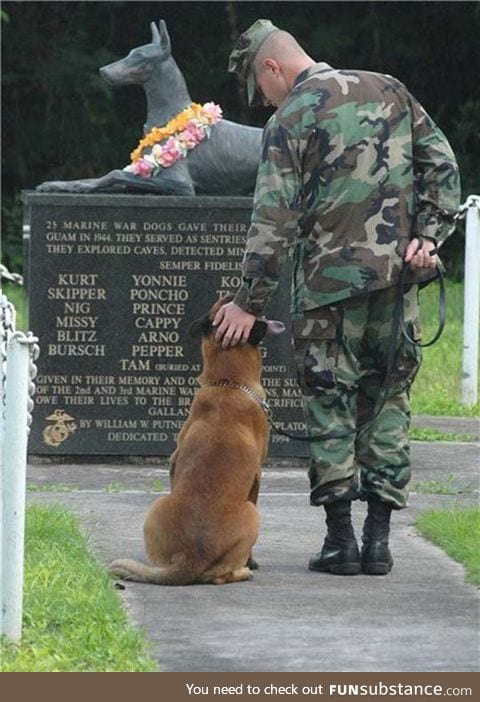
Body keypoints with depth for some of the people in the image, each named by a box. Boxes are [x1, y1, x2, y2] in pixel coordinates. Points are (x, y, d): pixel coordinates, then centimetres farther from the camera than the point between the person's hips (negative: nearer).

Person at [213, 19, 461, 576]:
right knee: (387, 401, 10)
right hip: (398, 277, 5)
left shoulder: (291, 120, -5)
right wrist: (427, 237, 2)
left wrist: (249, 302, -6)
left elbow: (274, 221, -10)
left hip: (330, 282, -5)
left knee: (330, 405, 4)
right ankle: (378, 538, 7)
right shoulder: (390, 91, 11)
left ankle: (340, 539, 1)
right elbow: (442, 165, 6)